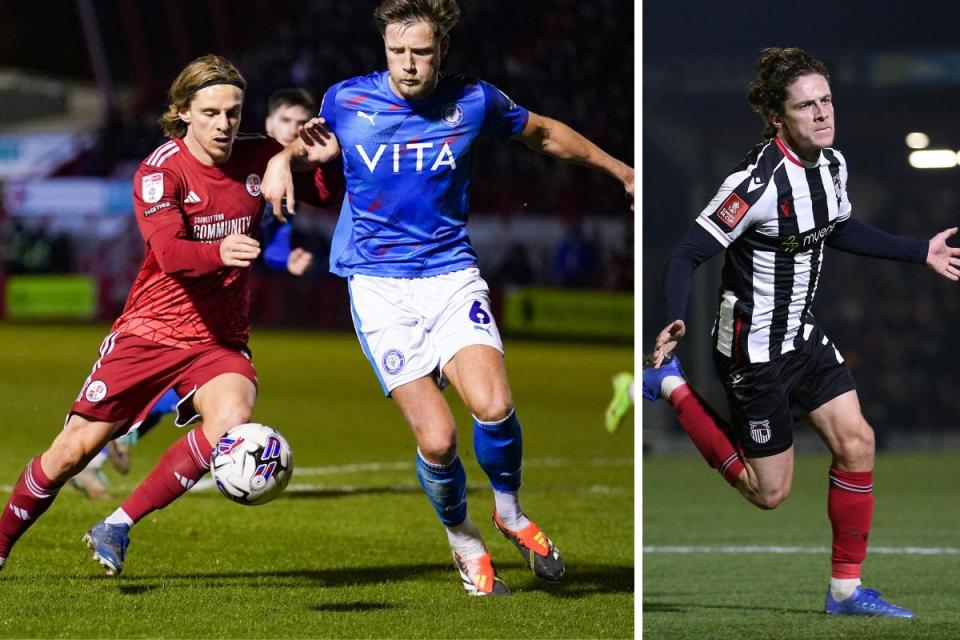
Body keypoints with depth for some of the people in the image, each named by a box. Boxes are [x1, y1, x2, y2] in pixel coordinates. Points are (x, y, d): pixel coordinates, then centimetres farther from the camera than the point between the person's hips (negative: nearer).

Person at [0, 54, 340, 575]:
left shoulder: (256, 159, -1)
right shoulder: (161, 170, -14)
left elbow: (326, 194, 9)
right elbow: (170, 253, -28)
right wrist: (220, 253, -49)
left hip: (220, 340, 2)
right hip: (149, 331, -2)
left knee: (231, 419, -28)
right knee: (76, 448, -2)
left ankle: (118, 526, -14)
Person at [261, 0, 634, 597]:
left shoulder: (474, 100, -1)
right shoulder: (345, 101, -2)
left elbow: (545, 133, 18)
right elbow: (316, 142, 20)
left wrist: (622, 171, 23)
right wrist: (284, 159, -2)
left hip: (452, 274, 1)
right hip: (378, 284, -1)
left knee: (493, 406, -24)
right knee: (437, 438, -16)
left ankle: (510, 511, 7)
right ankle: (464, 541, 14)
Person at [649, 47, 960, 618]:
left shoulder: (832, 163, -1)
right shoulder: (759, 181, -27)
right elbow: (689, 254, -24)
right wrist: (676, 321, -41)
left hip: (804, 336, 8)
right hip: (756, 351, -8)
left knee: (856, 441, -3)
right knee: (769, 492, 2)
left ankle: (846, 590, 9)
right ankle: (671, 384, 16)